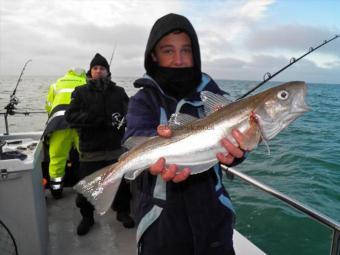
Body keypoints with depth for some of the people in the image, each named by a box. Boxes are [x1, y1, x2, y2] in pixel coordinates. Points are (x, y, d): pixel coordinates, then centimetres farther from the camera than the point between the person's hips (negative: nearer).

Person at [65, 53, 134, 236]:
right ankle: (87, 217, 35)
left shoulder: (118, 92, 6)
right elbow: (71, 116, -7)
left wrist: (122, 120, -26)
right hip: (89, 150, 0)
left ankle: (123, 212, 38)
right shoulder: (81, 92, 4)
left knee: (121, 184, 13)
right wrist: (100, 120, -21)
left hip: (116, 148, 1)